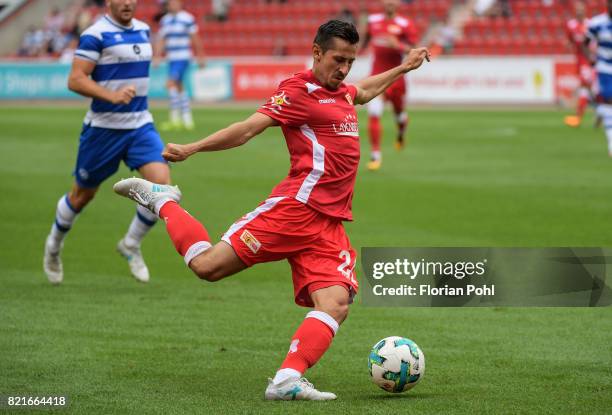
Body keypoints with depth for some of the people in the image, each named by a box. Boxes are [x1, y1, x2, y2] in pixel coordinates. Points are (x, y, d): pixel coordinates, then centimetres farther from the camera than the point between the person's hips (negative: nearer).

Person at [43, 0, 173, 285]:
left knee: (161, 182, -15)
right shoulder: (96, 34, -14)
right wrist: (112, 95, -32)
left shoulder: (143, 30, 8)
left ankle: (131, 245, 6)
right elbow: (75, 80, -21)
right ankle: (54, 245, 36)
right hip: (104, 127, -5)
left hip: (140, 125, 5)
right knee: (83, 194, 10)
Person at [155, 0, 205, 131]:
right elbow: (160, 40, 12)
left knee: (171, 84, -17)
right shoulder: (164, 20, 10)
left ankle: (175, 118, -14)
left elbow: (195, 39, -1)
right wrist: (156, 57, 4)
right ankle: (187, 119, 17)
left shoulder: (188, 18, -7)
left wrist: (200, 56, 3)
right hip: (171, 58, 7)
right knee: (179, 87, 10)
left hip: (183, 57, -7)